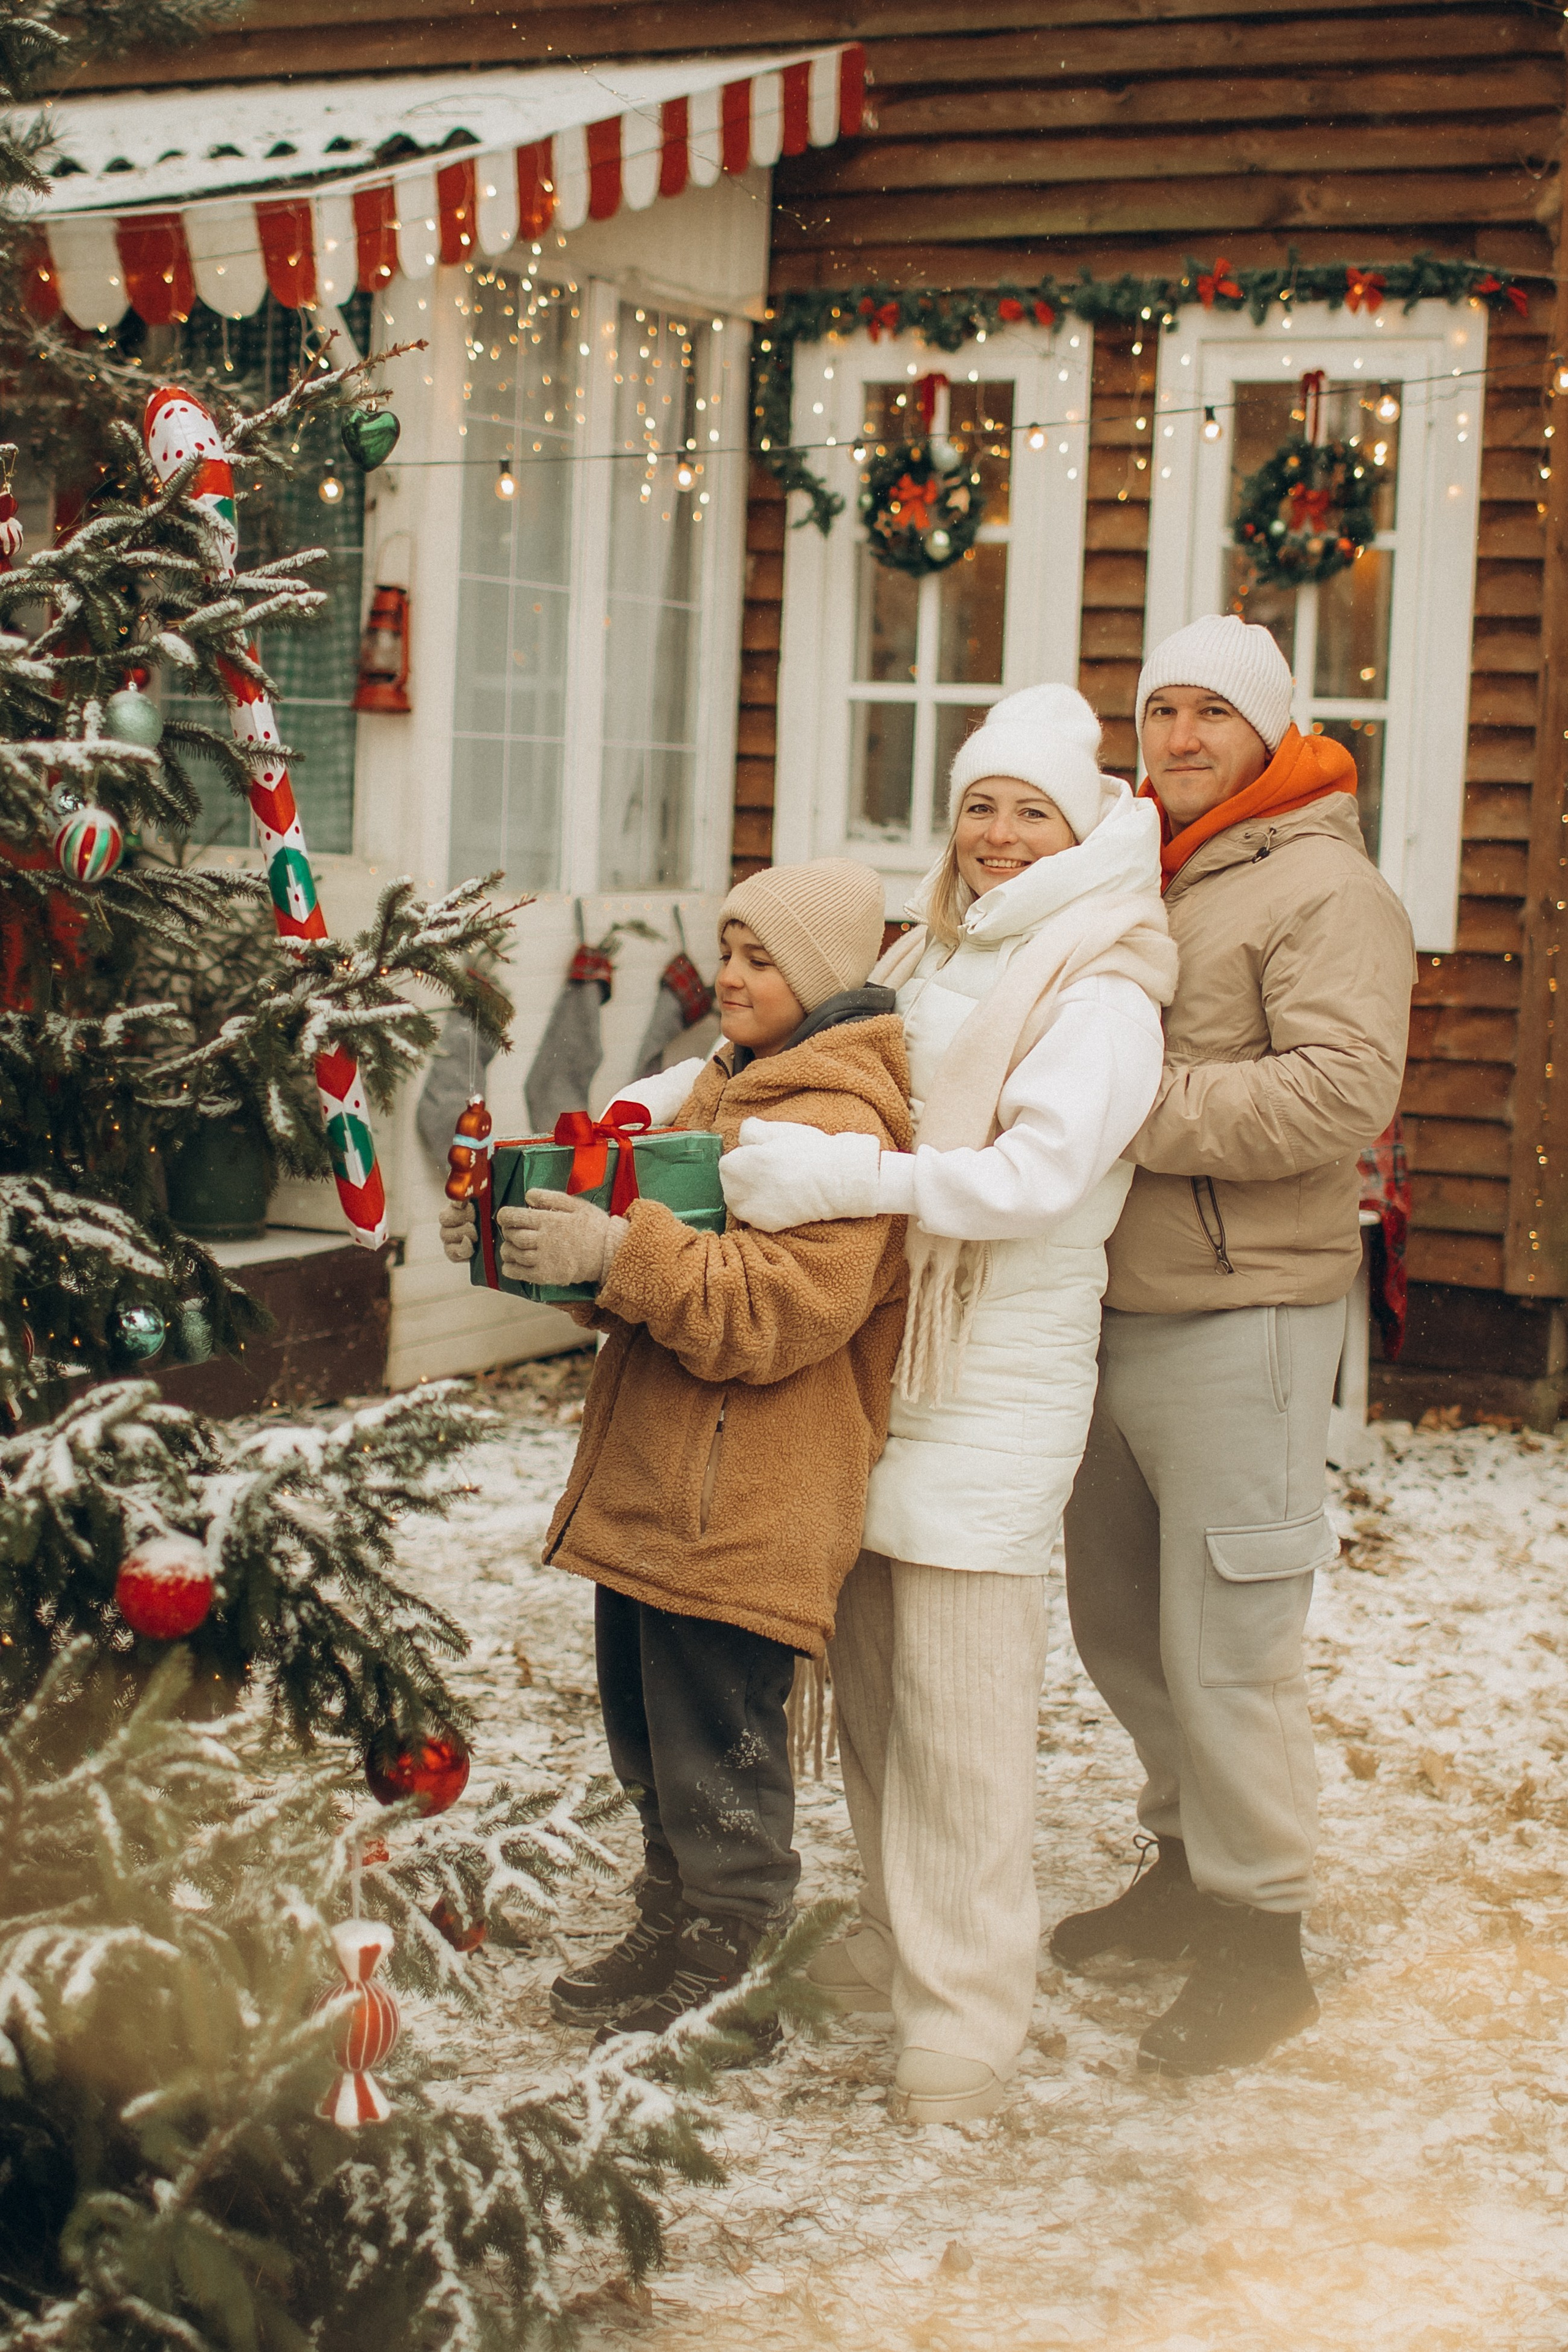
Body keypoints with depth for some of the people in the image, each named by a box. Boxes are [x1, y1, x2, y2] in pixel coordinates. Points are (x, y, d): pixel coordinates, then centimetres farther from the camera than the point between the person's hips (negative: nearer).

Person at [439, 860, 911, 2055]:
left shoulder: (845, 1125, -14)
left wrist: (623, 1252, -30)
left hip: (747, 1504, -10)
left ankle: (730, 1987, 8)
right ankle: (670, 1930, 33)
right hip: (651, 1493, 10)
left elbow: (783, 1306, -25)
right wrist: (527, 1241, 11)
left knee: (718, 1756, -2)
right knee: (648, 1733, 19)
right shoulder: (717, 1091, 18)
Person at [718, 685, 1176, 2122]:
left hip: (996, 1385, -7)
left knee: (959, 1708, -7)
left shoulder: (1100, 996, -8)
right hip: (878, 1357, 8)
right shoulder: (927, 968, 17)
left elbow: (1042, 1172, -22)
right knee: (870, 1676, 14)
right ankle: (896, 1941, 29)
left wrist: (846, 1177, -28)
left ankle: (968, 2009, 2)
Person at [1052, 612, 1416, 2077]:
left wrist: (1140, 1109, -24)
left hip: (1240, 1314, -8)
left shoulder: (1320, 887, -9)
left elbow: (1342, 1089, -22)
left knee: (1223, 1644, -3)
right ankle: (1190, 1863, 36)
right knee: (1116, 1620, 18)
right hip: (1109, 1306, 8)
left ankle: (1259, 1938, 11)